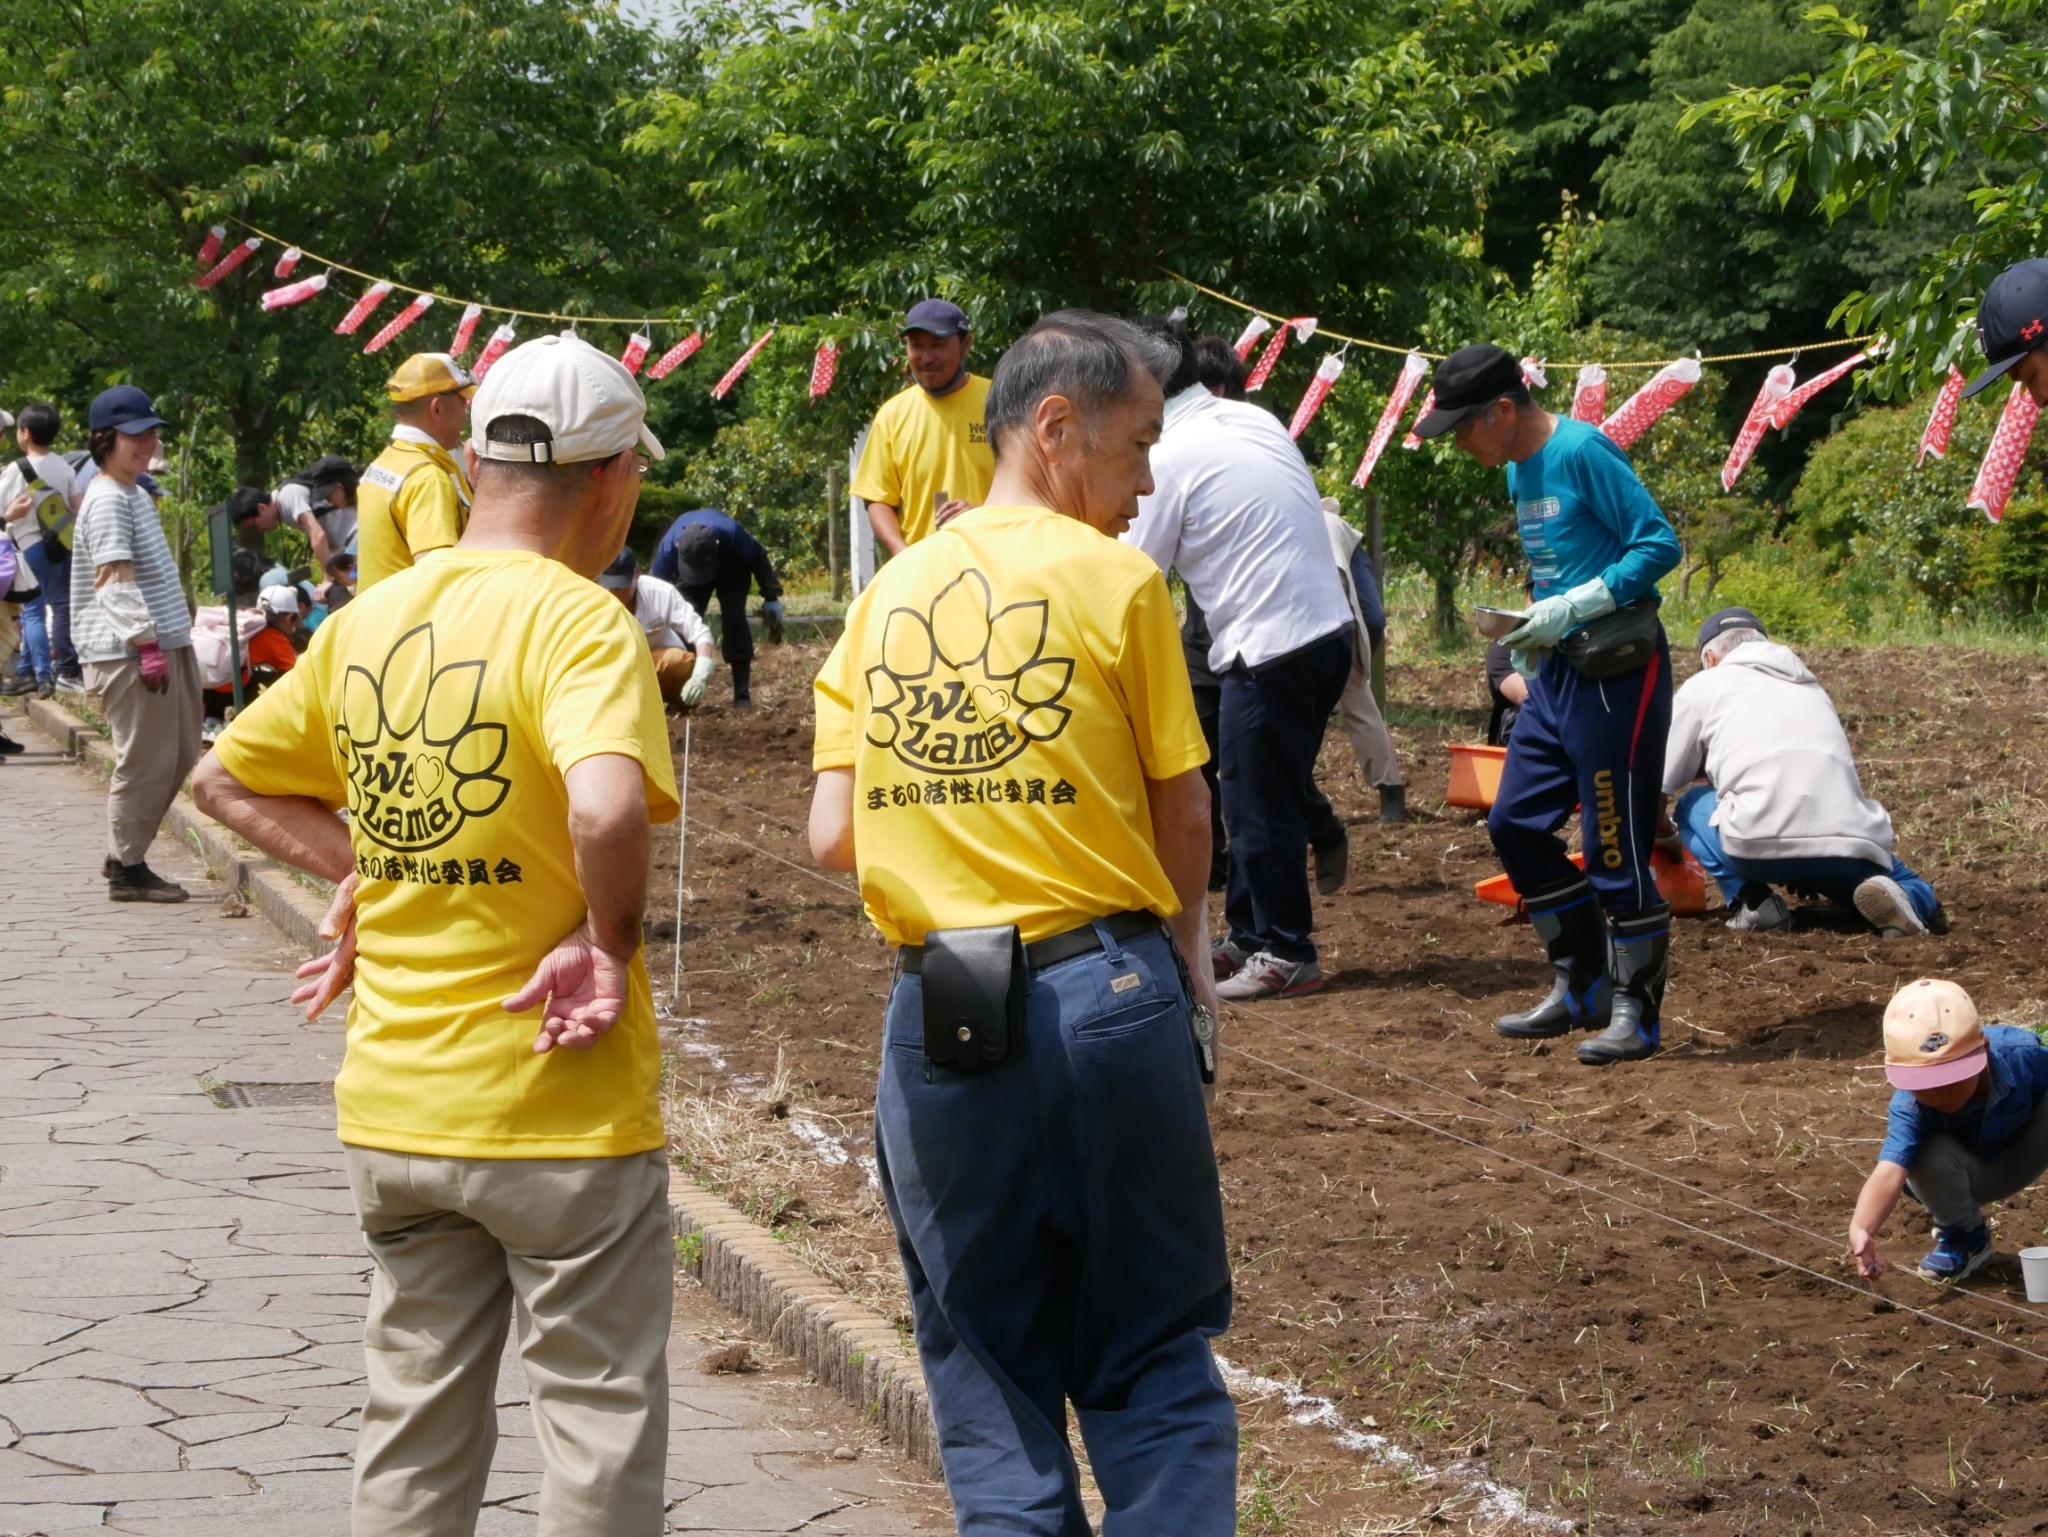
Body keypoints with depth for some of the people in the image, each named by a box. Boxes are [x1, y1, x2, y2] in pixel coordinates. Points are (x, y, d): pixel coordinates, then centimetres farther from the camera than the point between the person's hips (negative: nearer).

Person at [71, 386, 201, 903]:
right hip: (130, 653, -10)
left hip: (166, 646, 10)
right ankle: (127, 870, 3)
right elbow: (115, 580, -22)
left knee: (179, 757, 13)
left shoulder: (135, 494, 19)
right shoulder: (108, 501, -13)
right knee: (144, 761, -6)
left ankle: (125, 856, 21)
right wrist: (146, 643, -27)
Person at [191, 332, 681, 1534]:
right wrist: (610, 940, -17)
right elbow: (607, 809, -34)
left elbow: (226, 778, 16)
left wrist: (365, 871, 9)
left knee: (419, 1432, 16)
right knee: (603, 1423, 7)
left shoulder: (369, 620, 5)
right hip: (559, 1116, -6)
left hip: (396, 1110, 6)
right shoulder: (578, 620, -16)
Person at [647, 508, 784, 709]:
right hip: (686, 577, 1)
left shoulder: (731, 534, -43)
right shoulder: (668, 548, -40)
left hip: (732, 570, -1)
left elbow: (758, 558, -20)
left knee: (734, 619, -20)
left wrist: (772, 598, -14)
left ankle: (742, 695, -18)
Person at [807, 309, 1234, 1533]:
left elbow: (834, 836, 4)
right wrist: (1187, 956, 16)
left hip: (938, 1016, 4)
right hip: (1106, 993, -3)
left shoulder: (887, 594, 8)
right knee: (1152, 1362, 8)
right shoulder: (1116, 580, -5)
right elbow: (1183, 818, -1)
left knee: (991, 1383, 11)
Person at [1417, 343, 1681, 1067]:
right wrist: (1535, 625, 8)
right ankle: (1583, 987, 21)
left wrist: (1572, 608, -22)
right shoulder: (1518, 468, 12)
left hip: (1615, 673, -10)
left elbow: (1659, 544, -19)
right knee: (1516, 822, 10)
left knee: (1615, 845, -5)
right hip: (1556, 672, 10)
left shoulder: (1582, 452, -15)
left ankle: (1636, 1013, 5)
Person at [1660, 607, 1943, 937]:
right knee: (1910, 889, 32)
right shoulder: (1810, 685, 31)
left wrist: (1668, 837, 40)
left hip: (1761, 845, -4)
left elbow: (1654, 792, 19)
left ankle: (1751, 901, 5)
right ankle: (1913, 901, -4)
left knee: (1693, 804, 25)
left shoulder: (1702, 686, 17)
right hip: (1851, 844, 4)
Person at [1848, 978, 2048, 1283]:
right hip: (1970, 1176, -1)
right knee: (1930, 1155, -36)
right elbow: (1889, 1172, -52)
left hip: (2023, 1156, 1)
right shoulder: (1910, 1108, -37)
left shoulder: (2021, 1053, -33)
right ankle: (1964, 1235, -3)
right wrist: (1860, 1229, -70)